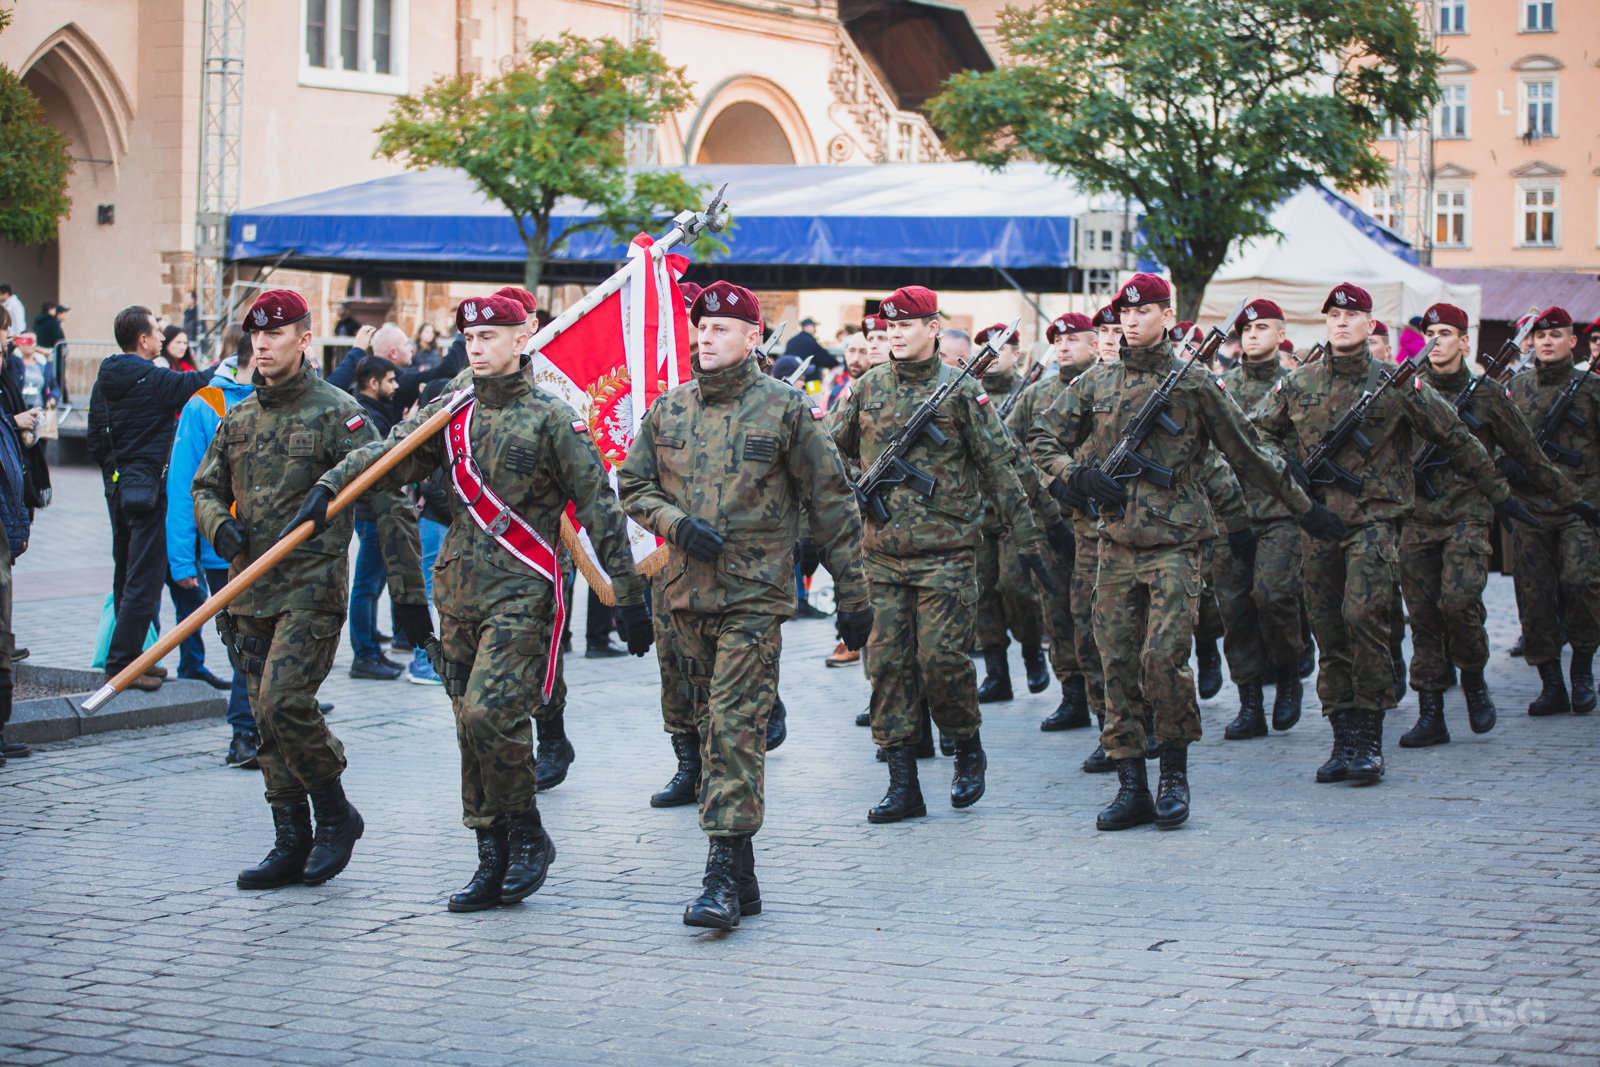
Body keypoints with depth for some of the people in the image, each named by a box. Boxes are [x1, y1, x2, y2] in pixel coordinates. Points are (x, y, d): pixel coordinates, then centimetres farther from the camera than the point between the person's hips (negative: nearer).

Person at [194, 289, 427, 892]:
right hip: (251, 591, 7)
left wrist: (408, 593, -12)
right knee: (269, 724, 8)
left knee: (284, 703, -19)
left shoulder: (336, 413, -7)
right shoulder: (239, 418, 13)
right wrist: (219, 525, -4)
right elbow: (205, 487, 21)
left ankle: (336, 813, 1)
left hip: (312, 588, -7)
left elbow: (387, 503, -9)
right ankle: (292, 846, 16)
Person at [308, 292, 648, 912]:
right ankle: (493, 862, 15)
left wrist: (628, 594, -5)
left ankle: (527, 836, 0)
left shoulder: (551, 418, -4)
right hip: (459, 594, 6)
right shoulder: (452, 413, 12)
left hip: (522, 594, -6)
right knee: (471, 728, 7)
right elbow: (388, 455, 4)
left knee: (490, 714, -19)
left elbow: (599, 508, -3)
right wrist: (329, 486, -15)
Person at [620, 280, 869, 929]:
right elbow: (633, 485, 15)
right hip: (687, 594, 5)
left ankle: (726, 874, -14)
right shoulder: (668, 410, 10)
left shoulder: (785, 410, -3)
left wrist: (852, 596, 0)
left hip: (754, 596, -5)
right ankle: (741, 878, 18)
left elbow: (832, 505, 0)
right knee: (712, 727, 10)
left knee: (735, 727, -13)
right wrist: (677, 523, -6)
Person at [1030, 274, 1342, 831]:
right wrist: (1074, 475, -5)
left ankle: (1175, 772, 4)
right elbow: (1044, 436, 15)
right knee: (1117, 665, 2)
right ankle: (1132, 786, 9)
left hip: (1176, 543, -4)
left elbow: (1248, 455, 7)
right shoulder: (1095, 383, 10)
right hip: (1117, 544, 4)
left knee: (1163, 656, -15)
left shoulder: (1195, 384, 1)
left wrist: (1305, 509, 10)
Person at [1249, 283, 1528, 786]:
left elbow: (1456, 439, 9)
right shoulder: (1297, 385, 8)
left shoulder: (1397, 383, 1)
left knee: (1363, 615, -17)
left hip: (1374, 518, -3)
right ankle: (1343, 740, 12)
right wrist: (1286, 462, 2)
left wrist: (1498, 494, 13)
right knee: (1328, 630, 4)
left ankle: (1369, 741, -10)